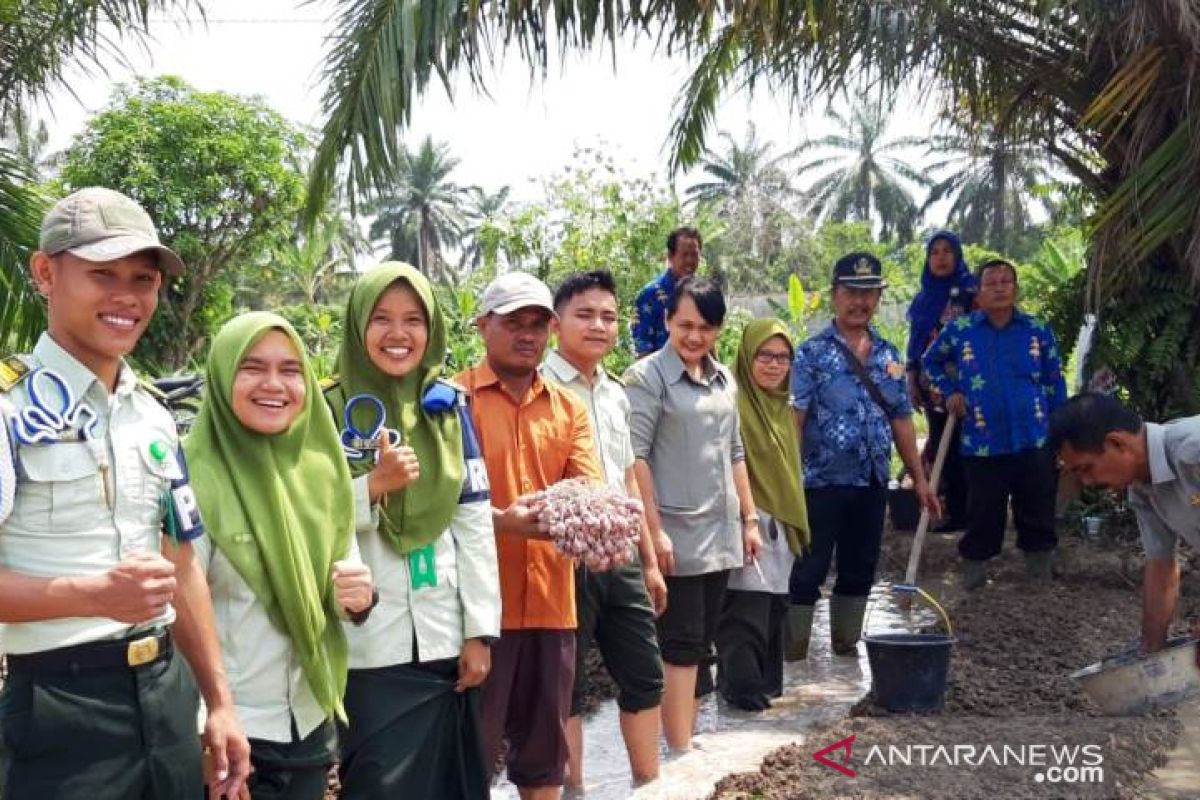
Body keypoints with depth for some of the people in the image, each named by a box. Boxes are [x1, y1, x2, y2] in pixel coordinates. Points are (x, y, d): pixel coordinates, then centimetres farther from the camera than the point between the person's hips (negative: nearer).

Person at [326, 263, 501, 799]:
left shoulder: (449, 405, 4)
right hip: (372, 647, -2)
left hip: (448, 640, 3)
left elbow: (475, 522, 3)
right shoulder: (331, 411, -3)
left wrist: (480, 630, -1)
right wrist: (374, 485, -19)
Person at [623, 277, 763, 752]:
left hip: (720, 535, 7)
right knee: (682, 647, -4)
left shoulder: (724, 379, 12)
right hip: (677, 536, -7)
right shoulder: (647, 377, -9)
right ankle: (680, 755, 4)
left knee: (702, 646, 13)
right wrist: (654, 530, -18)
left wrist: (749, 519, 15)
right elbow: (634, 458, -14)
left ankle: (687, 743, 23)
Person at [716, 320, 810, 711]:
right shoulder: (734, 402, -12)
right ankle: (742, 688, 4)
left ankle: (767, 683, 24)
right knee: (746, 611, -7)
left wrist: (795, 526, 20)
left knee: (773, 611, 13)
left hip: (781, 528, 8)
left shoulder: (786, 408, 14)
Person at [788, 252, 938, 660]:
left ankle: (846, 649, 27)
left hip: (873, 484, 6)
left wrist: (920, 478, 11)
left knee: (860, 571, 13)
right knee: (808, 572, 0)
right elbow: (793, 420, -13)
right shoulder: (812, 353, -7)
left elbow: (901, 420, 13)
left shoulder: (889, 354, 10)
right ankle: (793, 657, 10)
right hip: (822, 482, -5)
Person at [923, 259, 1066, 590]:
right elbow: (931, 361, 20)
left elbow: (1055, 383, 9)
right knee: (983, 516, 6)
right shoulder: (959, 330, 2)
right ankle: (973, 576, 19)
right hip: (983, 445, -1)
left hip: (1035, 442, 1)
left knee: (1038, 515, 9)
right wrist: (949, 391, 6)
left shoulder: (1039, 331, 4)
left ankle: (1040, 573, 23)